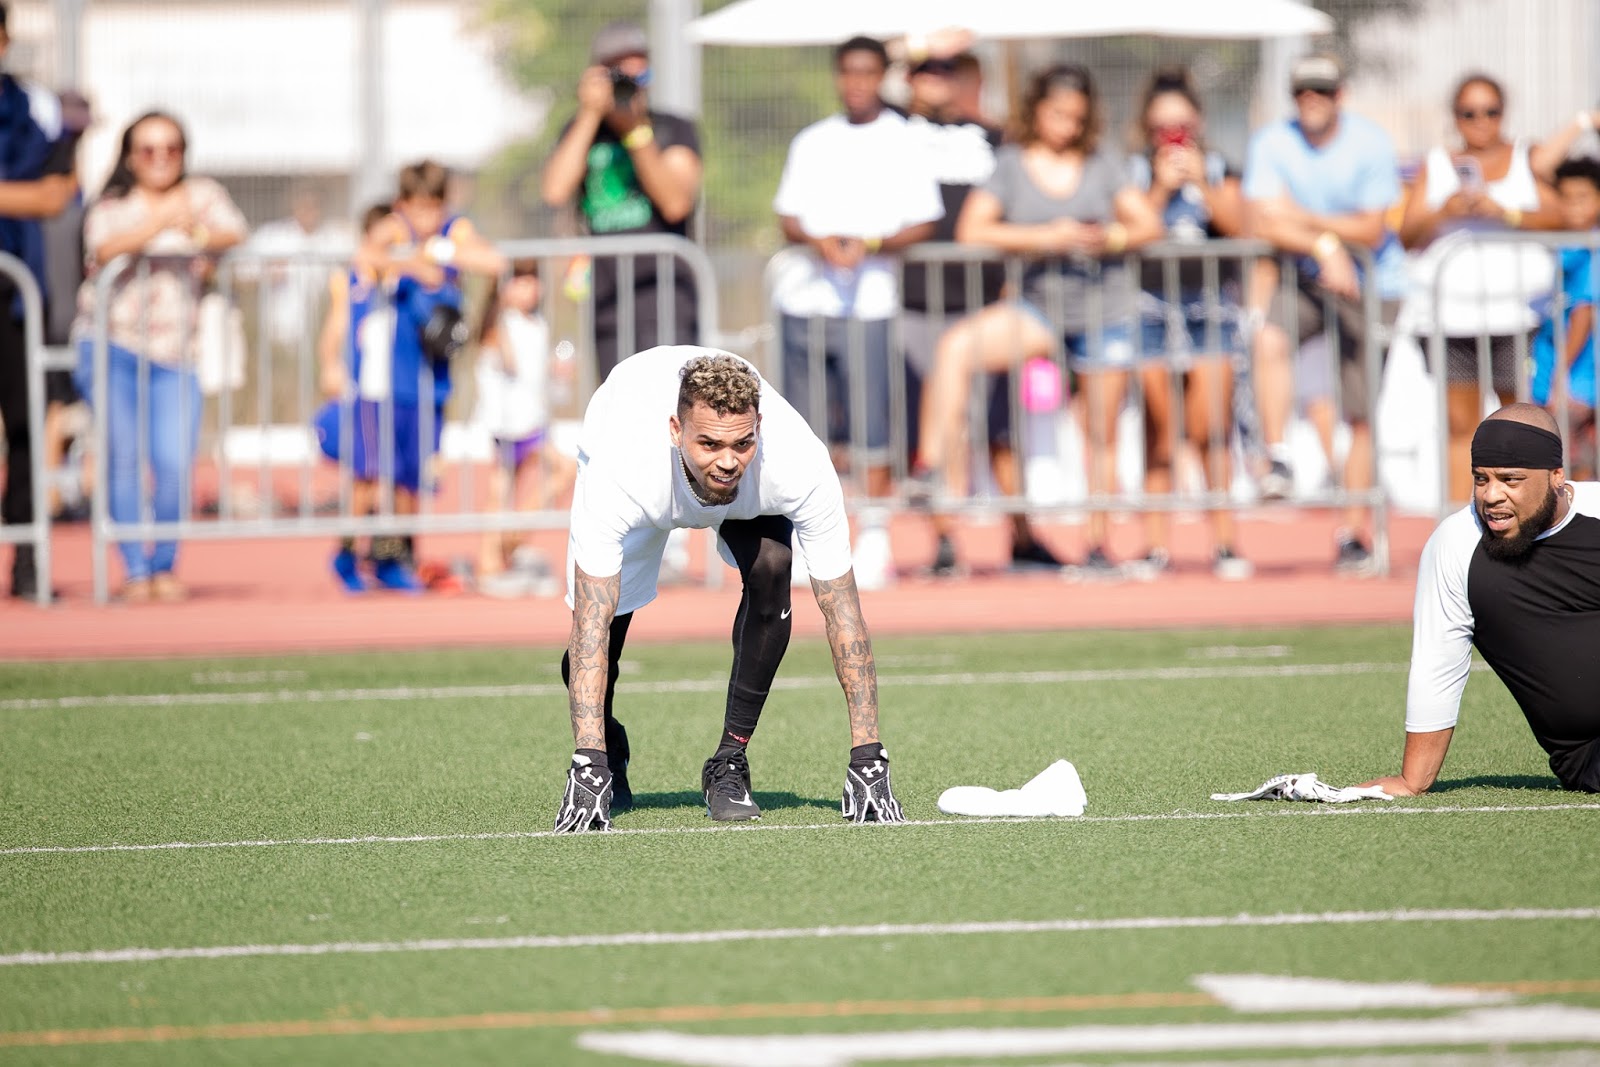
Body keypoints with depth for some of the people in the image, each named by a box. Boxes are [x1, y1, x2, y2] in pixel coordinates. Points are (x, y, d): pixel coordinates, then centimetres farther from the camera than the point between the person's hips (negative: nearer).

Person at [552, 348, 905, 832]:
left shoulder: (801, 463, -42)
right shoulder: (621, 470, -47)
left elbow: (843, 614, -35)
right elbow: (592, 623, -46)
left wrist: (866, 756, -39)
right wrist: (588, 765, -53)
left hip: (750, 498, 1)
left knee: (770, 571, -29)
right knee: (592, 651, -9)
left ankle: (730, 761, -12)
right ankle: (606, 757, 27)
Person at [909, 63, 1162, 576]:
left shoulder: (1102, 165, 8)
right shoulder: (1010, 164, 4)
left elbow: (1150, 224, 5)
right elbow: (971, 230, -7)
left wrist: (1112, 237, -16)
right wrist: (1045, 237, -15)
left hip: (1105, 307, 1)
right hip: (1039, 306, -1)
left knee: (1102, 434, 3)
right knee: (956, 345, -29)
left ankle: (1099, 542, 14)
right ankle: (936, 466, -33)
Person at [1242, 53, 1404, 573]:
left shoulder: (1370, 144, -7)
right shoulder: (1271, 144, -5)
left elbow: (1371, 232, -9)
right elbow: (1264, 224, -13)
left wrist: (1304, 218, -15)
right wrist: (1325, 246, -24)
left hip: (1369, 280, 0)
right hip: (1301, 276, 0)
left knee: (1360, 413, 0)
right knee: (1268, 336, -34)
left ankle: (1351, 531, 9)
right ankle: (1277, 458, -28)